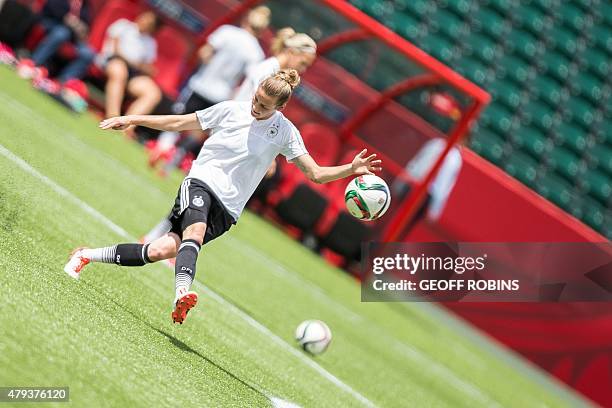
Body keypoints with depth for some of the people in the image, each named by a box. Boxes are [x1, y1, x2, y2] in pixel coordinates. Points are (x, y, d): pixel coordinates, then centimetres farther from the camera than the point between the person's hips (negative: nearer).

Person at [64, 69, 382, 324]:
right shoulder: (231, 109, 2)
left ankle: (88, 256, -2)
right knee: (196, 229, -37)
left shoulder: (285, 132, 2)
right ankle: (182, 293, -61)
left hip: (225, 210, 1)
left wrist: (352, 169, -15)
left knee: (162, 250, -16)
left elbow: (316, 174, 2)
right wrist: (133, 120, 9)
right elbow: (180, 123, 12)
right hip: (200, 183, -1)